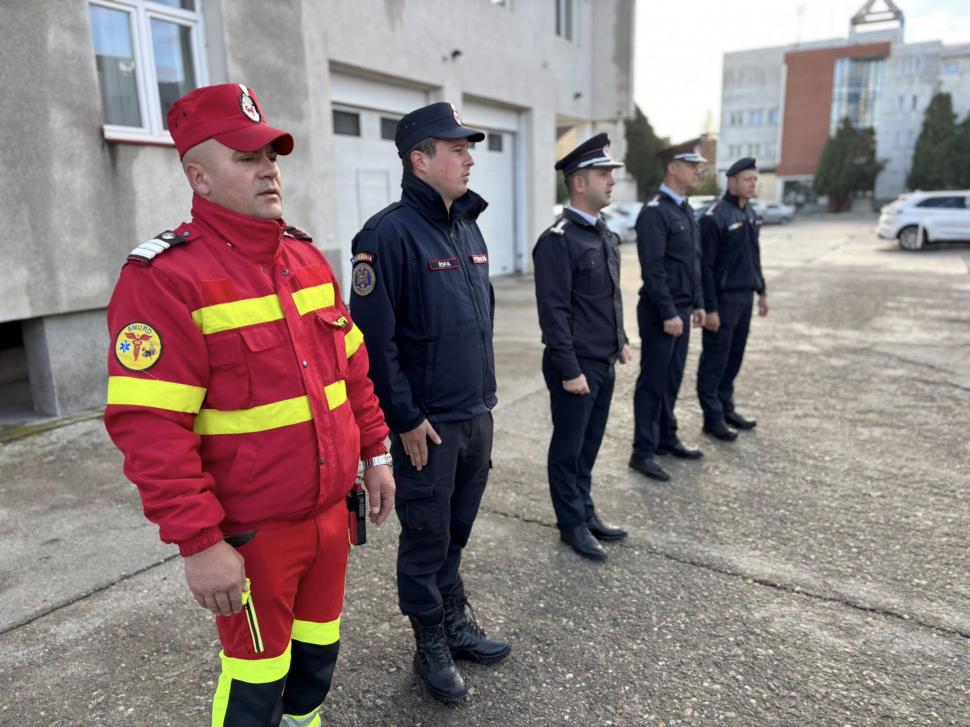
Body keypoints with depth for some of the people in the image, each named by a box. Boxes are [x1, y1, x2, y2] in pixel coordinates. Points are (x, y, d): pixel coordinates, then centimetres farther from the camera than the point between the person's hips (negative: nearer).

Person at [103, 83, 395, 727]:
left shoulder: (307, 257, 6)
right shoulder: (165, 277, -16)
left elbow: (354, 368, 12)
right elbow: (150, 429, -20)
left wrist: (375, 453, 11)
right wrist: (200, 544, -20)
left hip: (330, 514, 7)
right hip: (249, 534, -6)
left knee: (319, 648, 23)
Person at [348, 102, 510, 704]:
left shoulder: (469, 227, 10)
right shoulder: (390, 233, -16)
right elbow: (375, 338, -19)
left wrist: (484, 394, 16)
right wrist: (407, 419, -16)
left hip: (477, 416, 7)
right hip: (427, 424, -7)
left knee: (456, 530, 21)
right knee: (426, 539, 10)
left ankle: (456, 622, 40)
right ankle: (432, 648, 29)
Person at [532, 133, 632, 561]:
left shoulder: (605, 234, 10)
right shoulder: (557, 240, -17)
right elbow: (554, 312, -20)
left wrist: (621, 341, 16)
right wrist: (570, 370, -19)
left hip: (604, 363, 8)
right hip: (576, 366, -8)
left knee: (589, 445, 18)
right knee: (568, 449, 8)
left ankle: (586, 513, 34)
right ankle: (572, 525, 23)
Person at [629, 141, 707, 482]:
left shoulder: (685, 210, 14)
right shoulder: (654, 211, -15)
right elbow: (653, 269, -20)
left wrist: (697, 304, 15)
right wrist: (668, 314, -20)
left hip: (681, 309, 9)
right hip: (660, 312, -8)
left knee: (672, 378, 15)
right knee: (653, 381, -1)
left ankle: (666, 438, 28)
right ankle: (643, 452, 8)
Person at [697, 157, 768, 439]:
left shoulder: (750, 214, 13)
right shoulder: (715, 217, -13)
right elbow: (705, 266, -16)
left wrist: (762, 291, 19)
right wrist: (710, 308, -18)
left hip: (745, 297, 8)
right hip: (723, 299, -8)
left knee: (734, 358, 14)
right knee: (715, 360, 1)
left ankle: (726, 408, 26)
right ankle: (713, 417, 9)